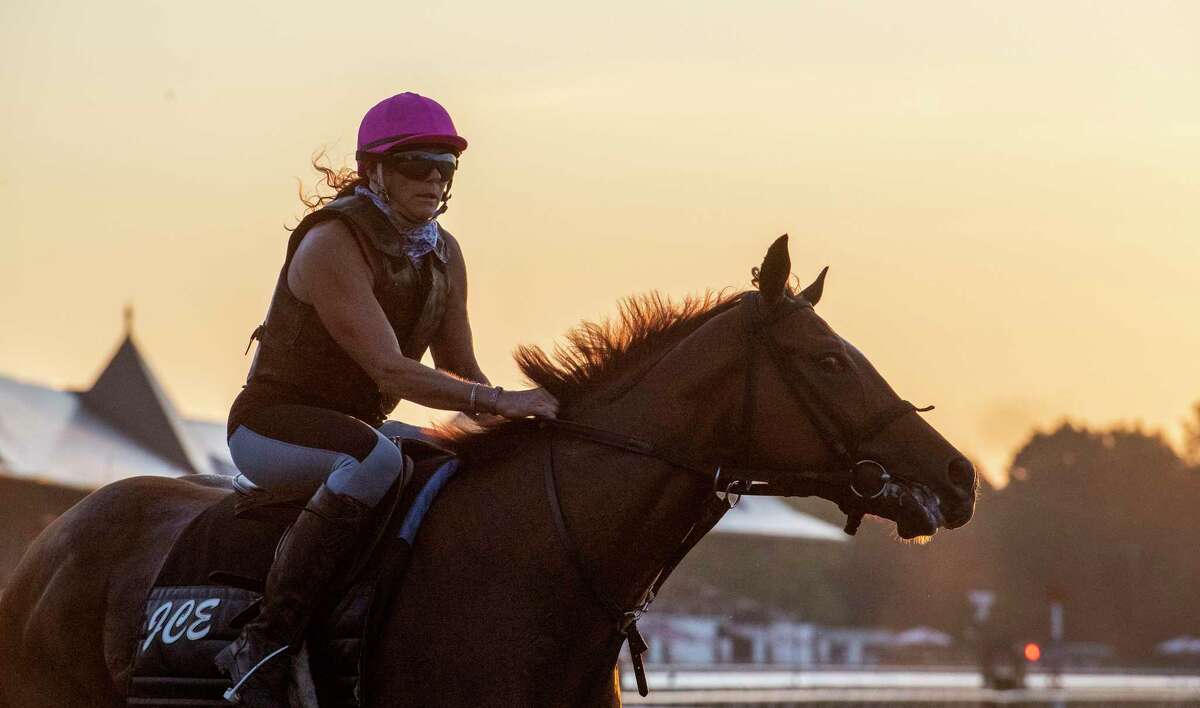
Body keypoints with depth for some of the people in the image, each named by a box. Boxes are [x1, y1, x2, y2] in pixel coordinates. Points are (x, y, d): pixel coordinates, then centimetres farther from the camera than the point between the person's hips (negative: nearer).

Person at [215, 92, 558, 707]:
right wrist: (496, 401, -38)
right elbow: (391, 371, -29)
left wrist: (518, 418, -11)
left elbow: (460, 372, 8)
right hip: (272, 423, -8)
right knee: (376, 457, -38)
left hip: (358, 424, 8)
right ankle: (263, 644, -37)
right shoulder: (332, 244, -21)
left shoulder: (443, 254, 4)